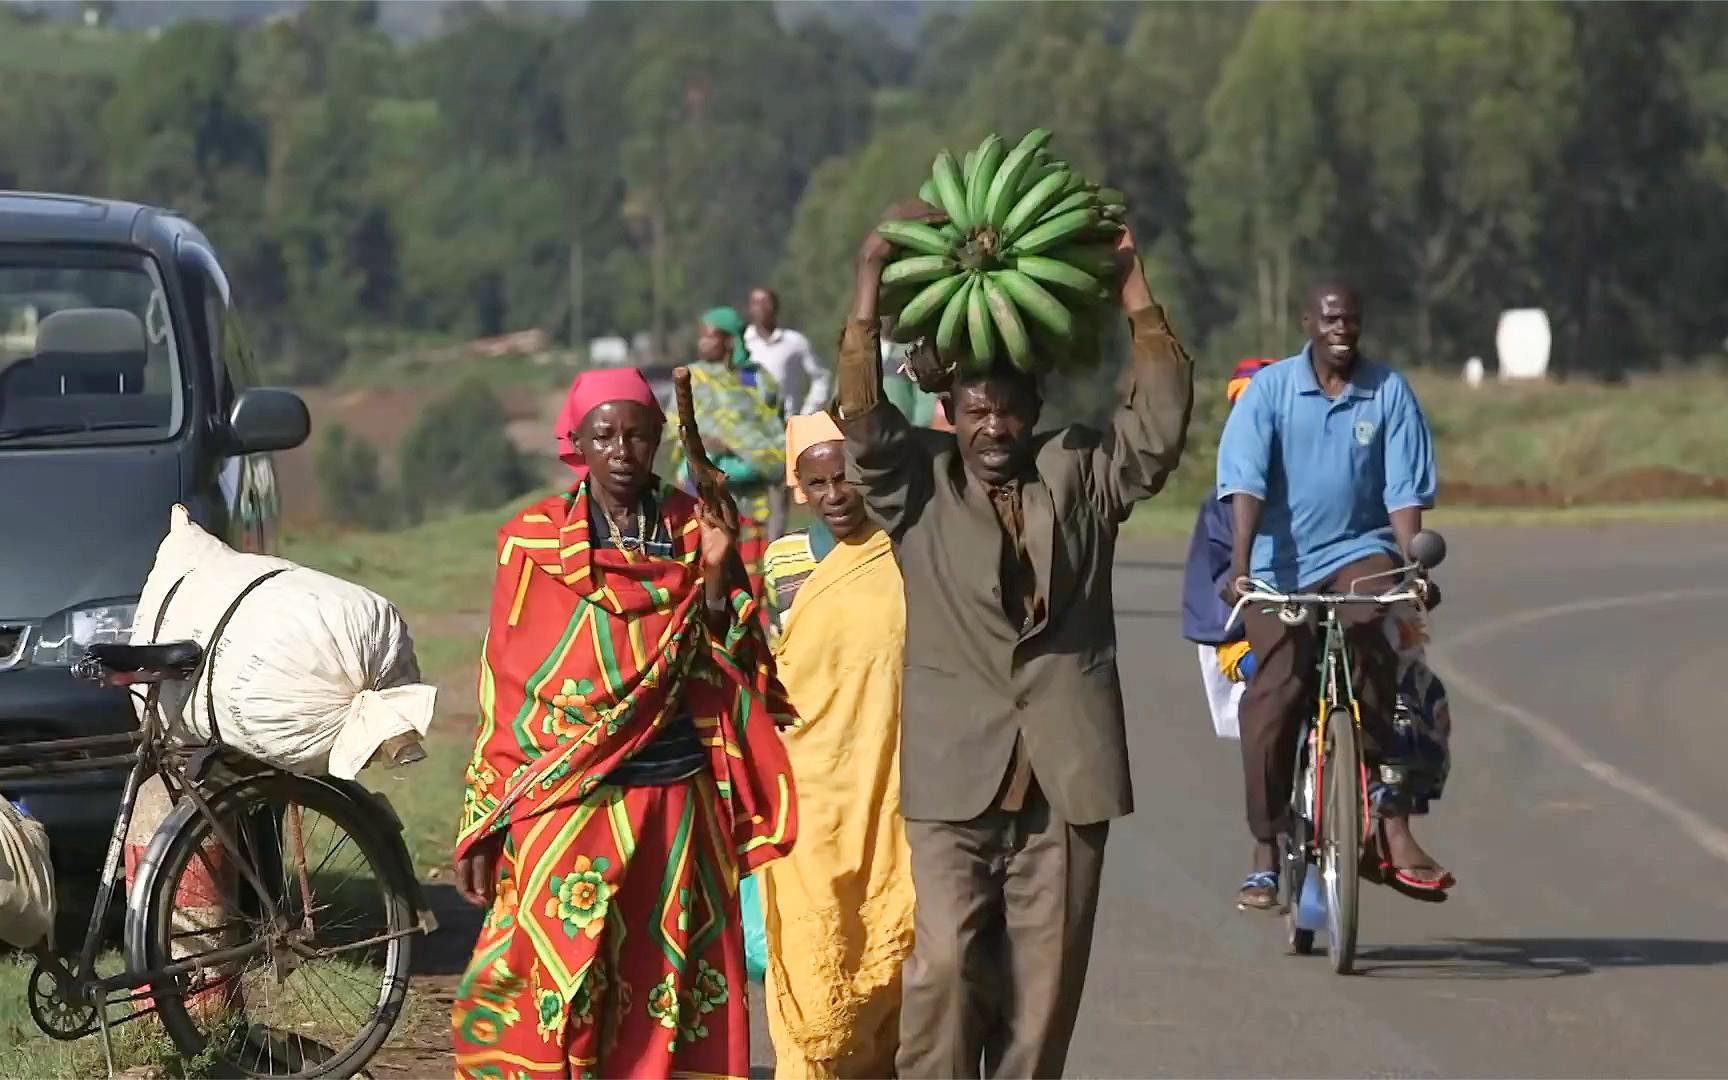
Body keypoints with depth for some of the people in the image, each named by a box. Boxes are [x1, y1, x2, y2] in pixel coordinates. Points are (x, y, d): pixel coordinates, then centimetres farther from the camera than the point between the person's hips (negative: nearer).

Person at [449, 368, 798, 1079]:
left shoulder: (696, 532, 7)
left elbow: (737, 674, 4)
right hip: (565, 808, -2)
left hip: (678, 807, 2)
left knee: (672, 1008, 3)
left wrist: (718, 575, -11)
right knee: (545, 1004, -8)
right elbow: (505, 695, 3)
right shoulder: (534, 541, 1)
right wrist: (483, 826, 0)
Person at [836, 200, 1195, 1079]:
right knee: (945, 963, -15)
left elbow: (1160, 423, -3)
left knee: (1044, 983, 4)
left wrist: (1133, 288, -9)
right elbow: (861, 418, -8)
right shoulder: (918, 484, 6)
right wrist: (872, 280, -14)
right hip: (953, 774, -2)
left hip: (1065, 776, 2)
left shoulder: (1081, 476, 10)